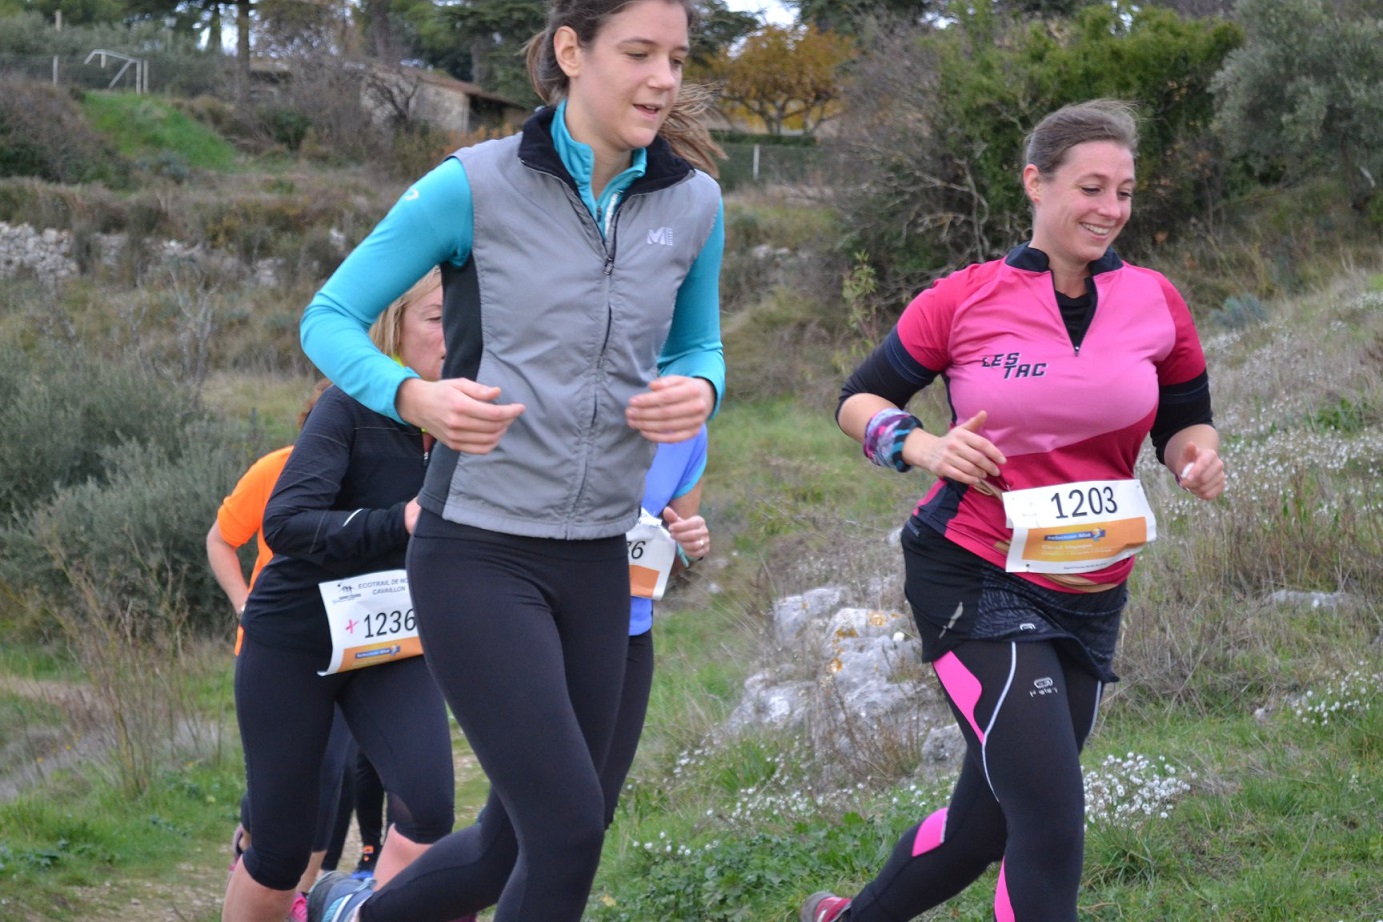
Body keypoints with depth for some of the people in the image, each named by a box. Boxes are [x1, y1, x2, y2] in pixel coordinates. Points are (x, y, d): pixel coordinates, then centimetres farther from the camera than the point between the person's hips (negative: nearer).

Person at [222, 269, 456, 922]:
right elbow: (285, 522, -26)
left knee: (427, 808, -21)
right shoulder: (351, 407, -15)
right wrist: (400, 523, -36)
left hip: (394, 647, 3)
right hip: (296, 643, -3)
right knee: (280, 851, 2)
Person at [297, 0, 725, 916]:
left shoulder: (693, 204, 4)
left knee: (521, 838, 13)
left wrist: (698, 391, -7)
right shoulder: (475, 185, -9)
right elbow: (330, 318, -3)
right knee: (569, 829, -14)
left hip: (597, 563, 6)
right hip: (480, 554, -5)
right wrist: (413, 395, -24)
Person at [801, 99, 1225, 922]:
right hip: (977, 575, -5)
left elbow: (1186, 424, 12)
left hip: (1091, 597, 5)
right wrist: (923, 446, -17)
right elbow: (858, 401, 3)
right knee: (1051, 826, -18)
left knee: (989, 822, 16)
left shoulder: (1156, 304, 2)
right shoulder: (965, 301, -6)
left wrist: (1200, 455, -12)